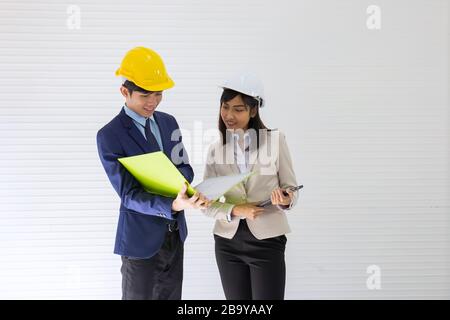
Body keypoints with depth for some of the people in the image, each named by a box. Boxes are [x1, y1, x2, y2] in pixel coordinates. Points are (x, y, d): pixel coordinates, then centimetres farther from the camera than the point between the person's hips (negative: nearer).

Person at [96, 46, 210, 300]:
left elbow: (186, 170, 7)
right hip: (142, 238, -6)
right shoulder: (109, 136, -15)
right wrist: (174, 205, -35)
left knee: (171, 297, 15)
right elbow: (129, 195, -19)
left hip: (175, 233, 6)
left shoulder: (168, 122, 5)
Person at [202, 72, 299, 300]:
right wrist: (235, 210, -16)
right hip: (228, 242, 3)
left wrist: (285, 200, -22)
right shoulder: (215, 150, 4)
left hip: (267, 240, -3)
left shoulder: (275, 140, -5)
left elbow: (291, 189, 0)